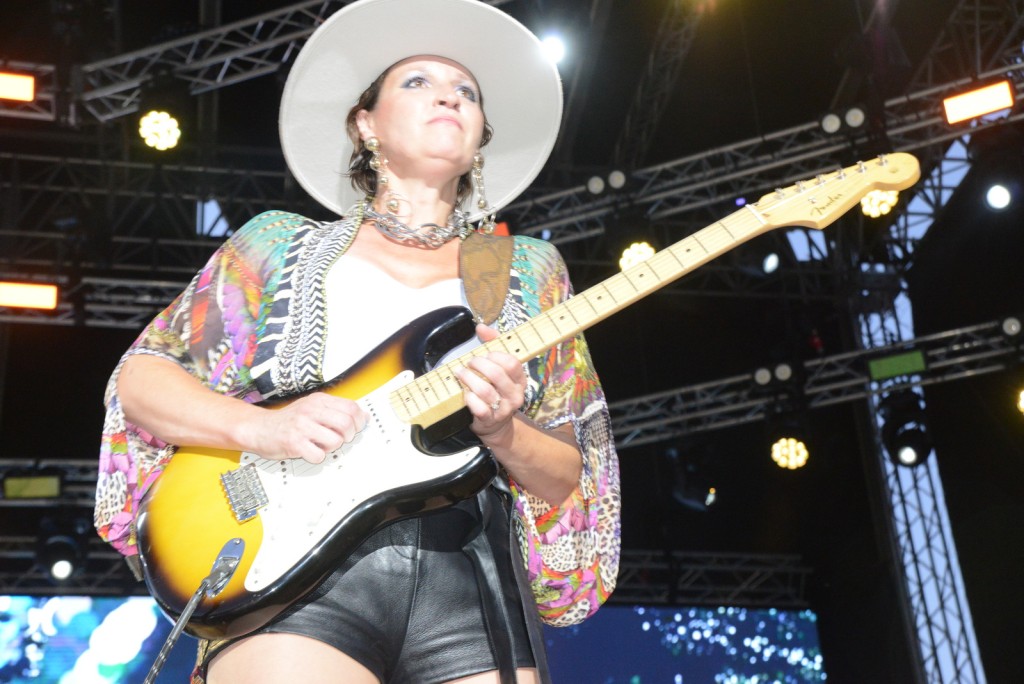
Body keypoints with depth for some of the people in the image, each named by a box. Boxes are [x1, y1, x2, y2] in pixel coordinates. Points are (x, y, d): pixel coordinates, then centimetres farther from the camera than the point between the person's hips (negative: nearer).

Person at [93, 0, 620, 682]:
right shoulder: (280, 245, 14)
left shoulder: (528, 270, 16)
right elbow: (140, 377, 10)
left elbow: (571, 478, 13)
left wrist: (501, 431, -9)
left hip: (472, 595, 2)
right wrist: (262, 428, -9)